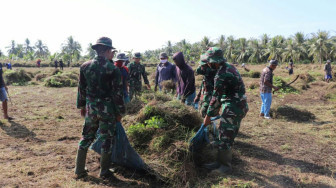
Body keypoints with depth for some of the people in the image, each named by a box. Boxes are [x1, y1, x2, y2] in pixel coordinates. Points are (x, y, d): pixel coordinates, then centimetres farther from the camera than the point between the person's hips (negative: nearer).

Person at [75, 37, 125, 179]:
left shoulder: (85, 66, 2)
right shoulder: (113, 69, -12)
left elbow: (81, 89, 9)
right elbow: (117, 93, -10)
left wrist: (81, 106, 20)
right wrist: (119, 112, -1)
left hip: (90, 108, 4)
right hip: (107, 109, -4)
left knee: (86, 137, 17)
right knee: (106, 139, 8)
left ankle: (79, 170, 25)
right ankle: (104, 172, 20)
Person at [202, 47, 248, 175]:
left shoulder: (221, 75, -22)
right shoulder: (229, 67, 9)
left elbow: (216, 98, -19)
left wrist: (208, 116, -9)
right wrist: (216, 110, 21)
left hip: (233, 109, -10)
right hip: (239, 105, 10)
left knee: (225, 138, 1)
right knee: (225, 136, 17)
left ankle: (226, 167, 15)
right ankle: (220, 162, 29)